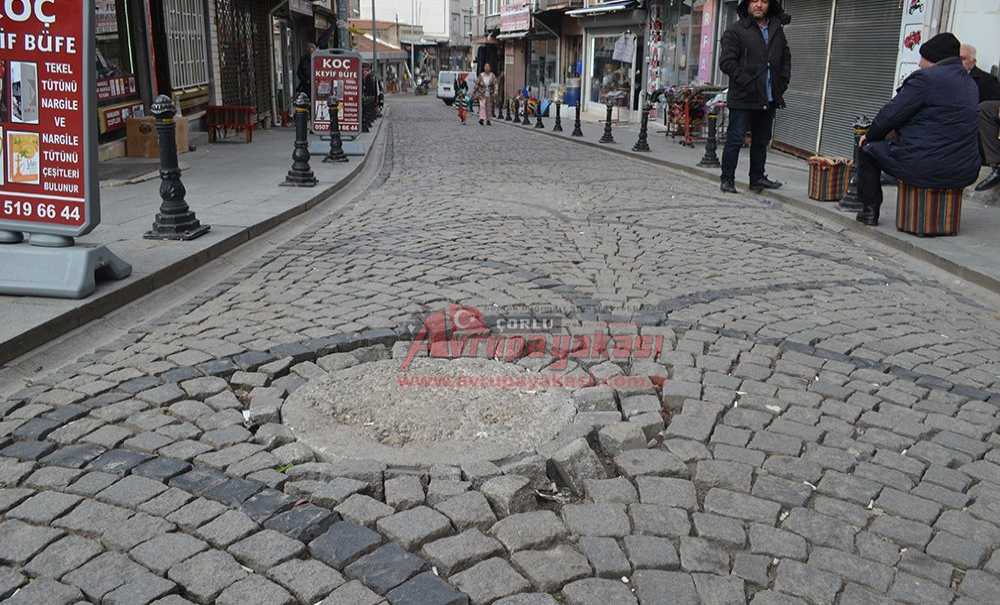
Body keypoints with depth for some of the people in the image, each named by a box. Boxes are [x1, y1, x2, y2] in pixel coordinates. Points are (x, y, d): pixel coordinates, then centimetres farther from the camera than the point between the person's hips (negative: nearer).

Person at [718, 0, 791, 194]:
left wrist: (782, 83, 10)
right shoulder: (736, 30, -5)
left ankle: (757, 178, 22)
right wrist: (745, 82, -16)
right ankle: (727, 179, 5)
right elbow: (726, 62, -11)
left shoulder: (777, 30, 14)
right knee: (735, 140, -3)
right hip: (743, 98, -6)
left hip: (769, 99, 6)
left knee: (762, 141, 13)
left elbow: (786, 58, 22)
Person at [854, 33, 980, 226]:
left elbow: (891, 114, -10)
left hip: (924, 169, -8)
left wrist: (870, 136, 8)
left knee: (868, 148, 14)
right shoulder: (970, 83, 16)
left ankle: (870, 210, 14)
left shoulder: (926, 78, -11)